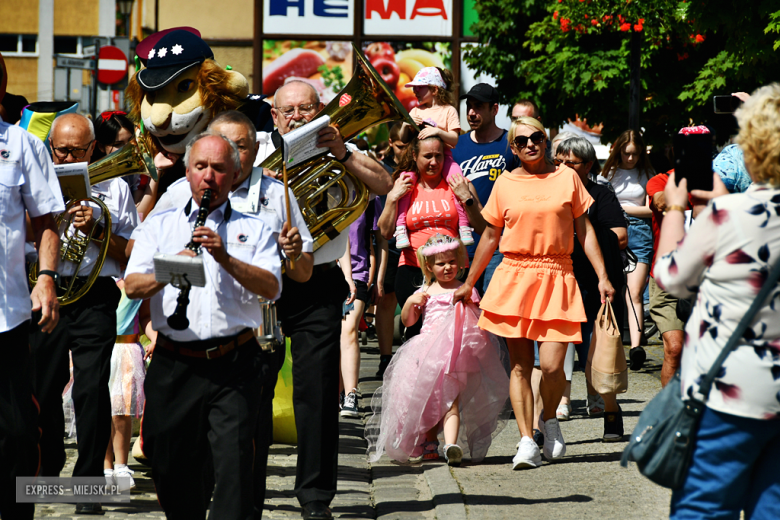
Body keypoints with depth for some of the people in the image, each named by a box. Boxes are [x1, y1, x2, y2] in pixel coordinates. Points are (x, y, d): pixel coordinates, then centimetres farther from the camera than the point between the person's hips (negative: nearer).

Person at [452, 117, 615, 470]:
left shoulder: (567, 177, 7)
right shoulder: (505, 183, 8)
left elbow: (584, 230, 10)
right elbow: (490, 236, 16)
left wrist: (602, 276, 3)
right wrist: (468, 284, 18)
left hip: (556, 279, -1)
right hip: (514, 278, 1)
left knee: (552, 365, -10)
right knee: (520, 365, -3)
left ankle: (549, 420, 19)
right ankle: (527, 442, 0)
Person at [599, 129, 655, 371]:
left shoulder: (646, 175, 10)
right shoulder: (608, 174, 11)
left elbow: (650, 210, 7)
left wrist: (621, 207, 1)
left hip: (639, 233, -1)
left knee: (634, 294, -12)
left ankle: (636, 346, -23)